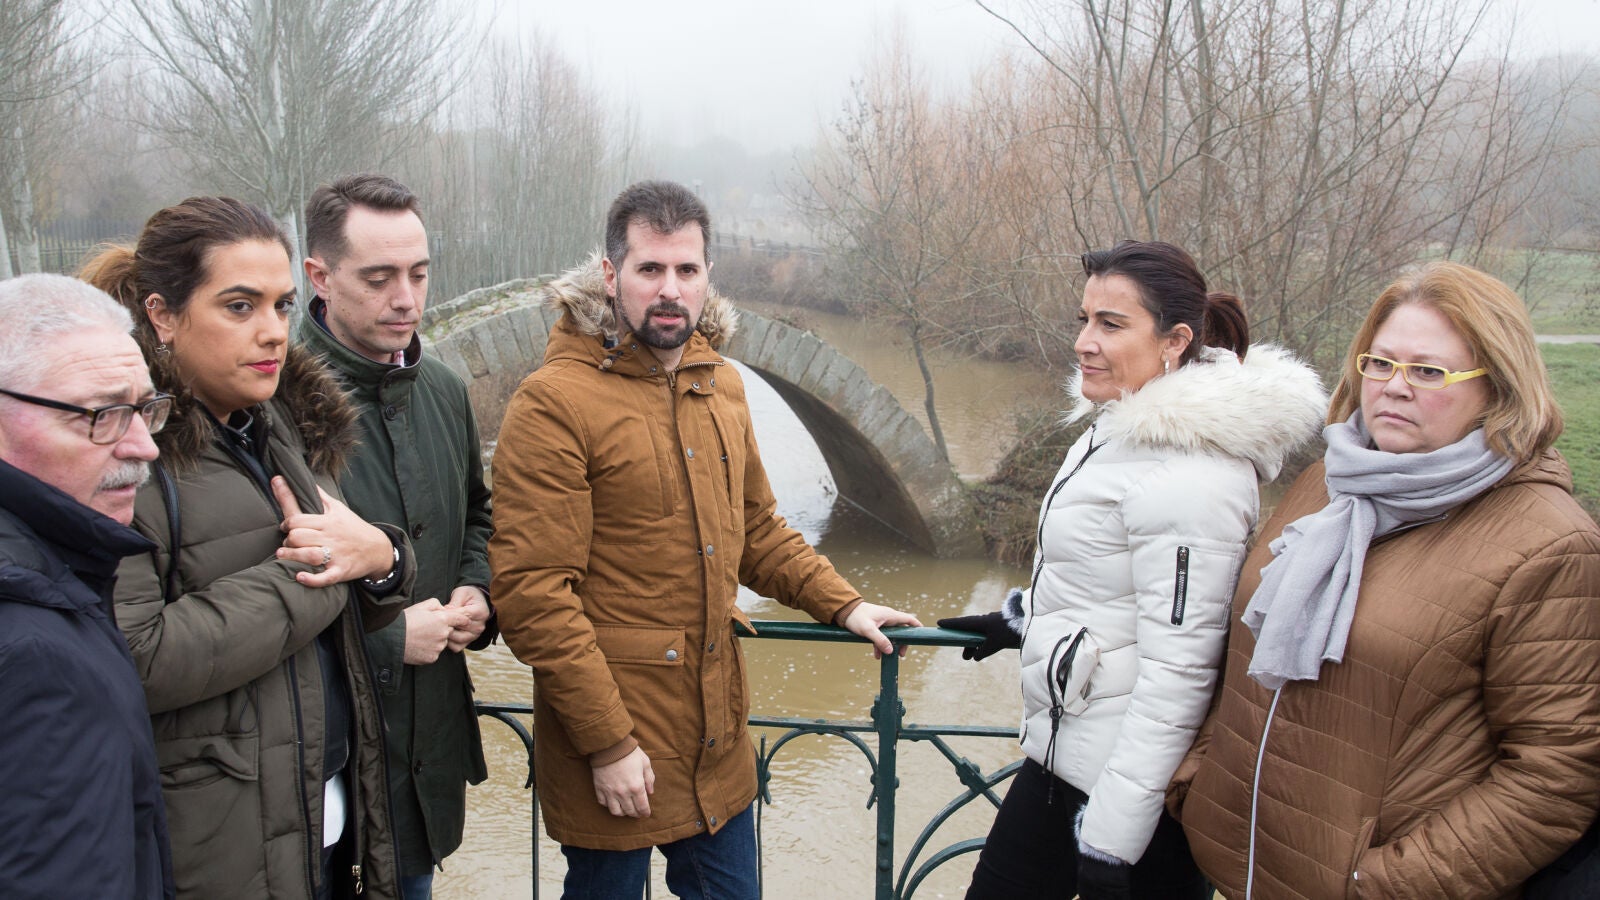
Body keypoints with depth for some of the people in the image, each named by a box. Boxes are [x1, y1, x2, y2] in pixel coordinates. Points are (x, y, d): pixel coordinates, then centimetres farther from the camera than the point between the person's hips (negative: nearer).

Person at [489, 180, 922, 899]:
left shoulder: (721, 386, 9)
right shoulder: (555, 402, -15)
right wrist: (606, 743, -18)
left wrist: (841, 603, 9)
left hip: (717, 732, 6)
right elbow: (532, 594, -18)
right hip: (615, 748, -6)